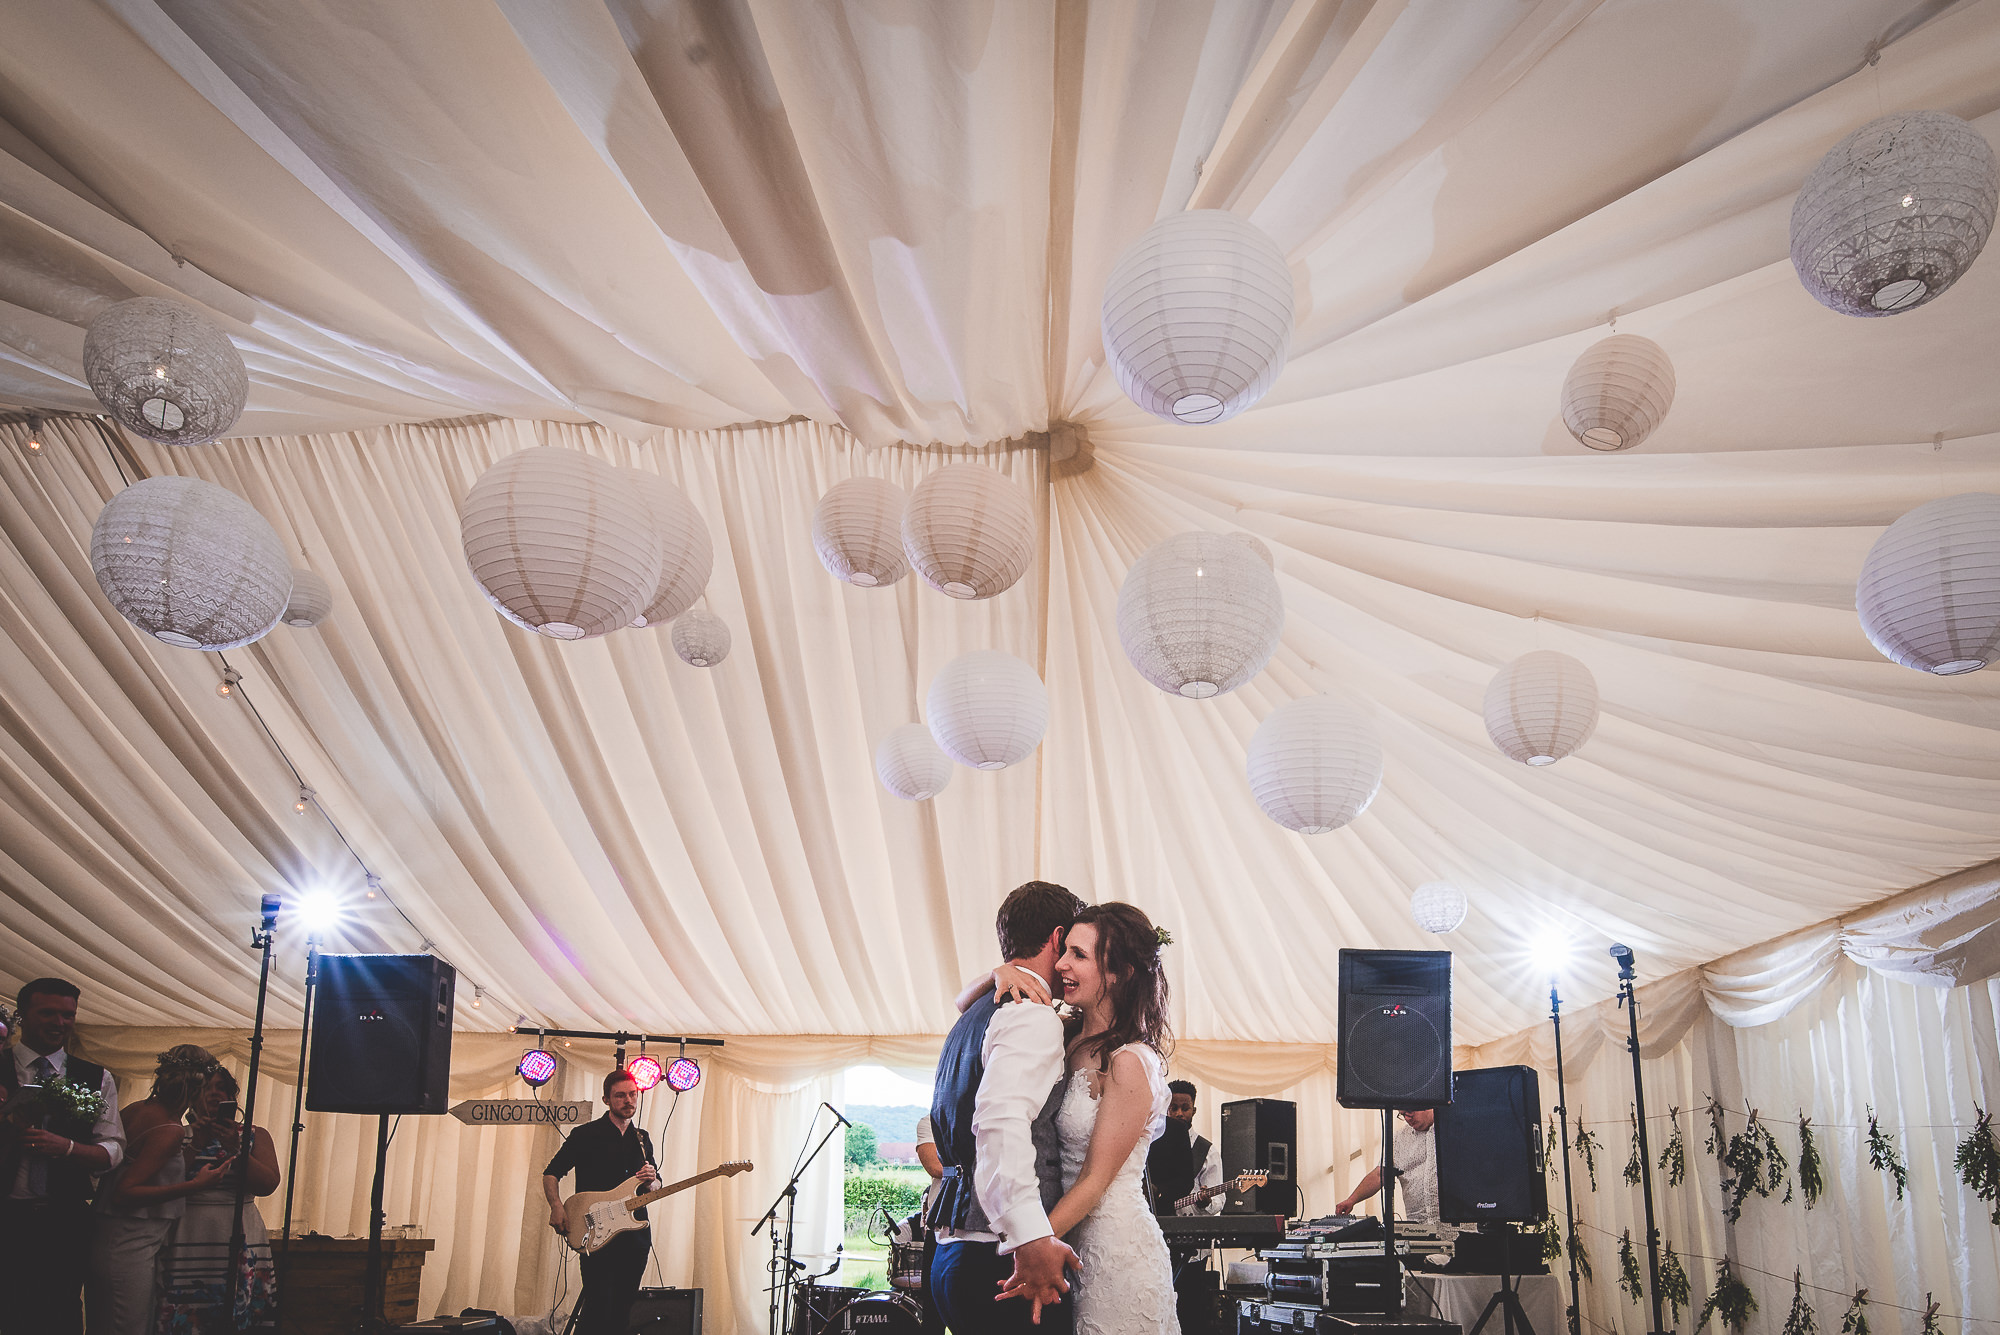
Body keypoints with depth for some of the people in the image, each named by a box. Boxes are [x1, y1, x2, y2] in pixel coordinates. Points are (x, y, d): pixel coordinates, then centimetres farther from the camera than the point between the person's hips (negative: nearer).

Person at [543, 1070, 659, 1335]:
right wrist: (557, 1208, -14)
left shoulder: (642, 1139, 15)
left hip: (635, 1234, 5)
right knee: (598, 1309, -14)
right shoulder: (587, 1134, -1)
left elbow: (656, 1186, 23)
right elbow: (551, 1173, 2)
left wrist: (651, 1182, -1)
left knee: (622, 1312, 8)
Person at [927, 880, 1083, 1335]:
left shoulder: (971, 1019, 19)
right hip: (999, 1258, -9)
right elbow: (1003, 1119, -25)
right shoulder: (1034, 1016, -11)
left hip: (954, 1249, 9)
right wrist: (1031, 1238, -31)